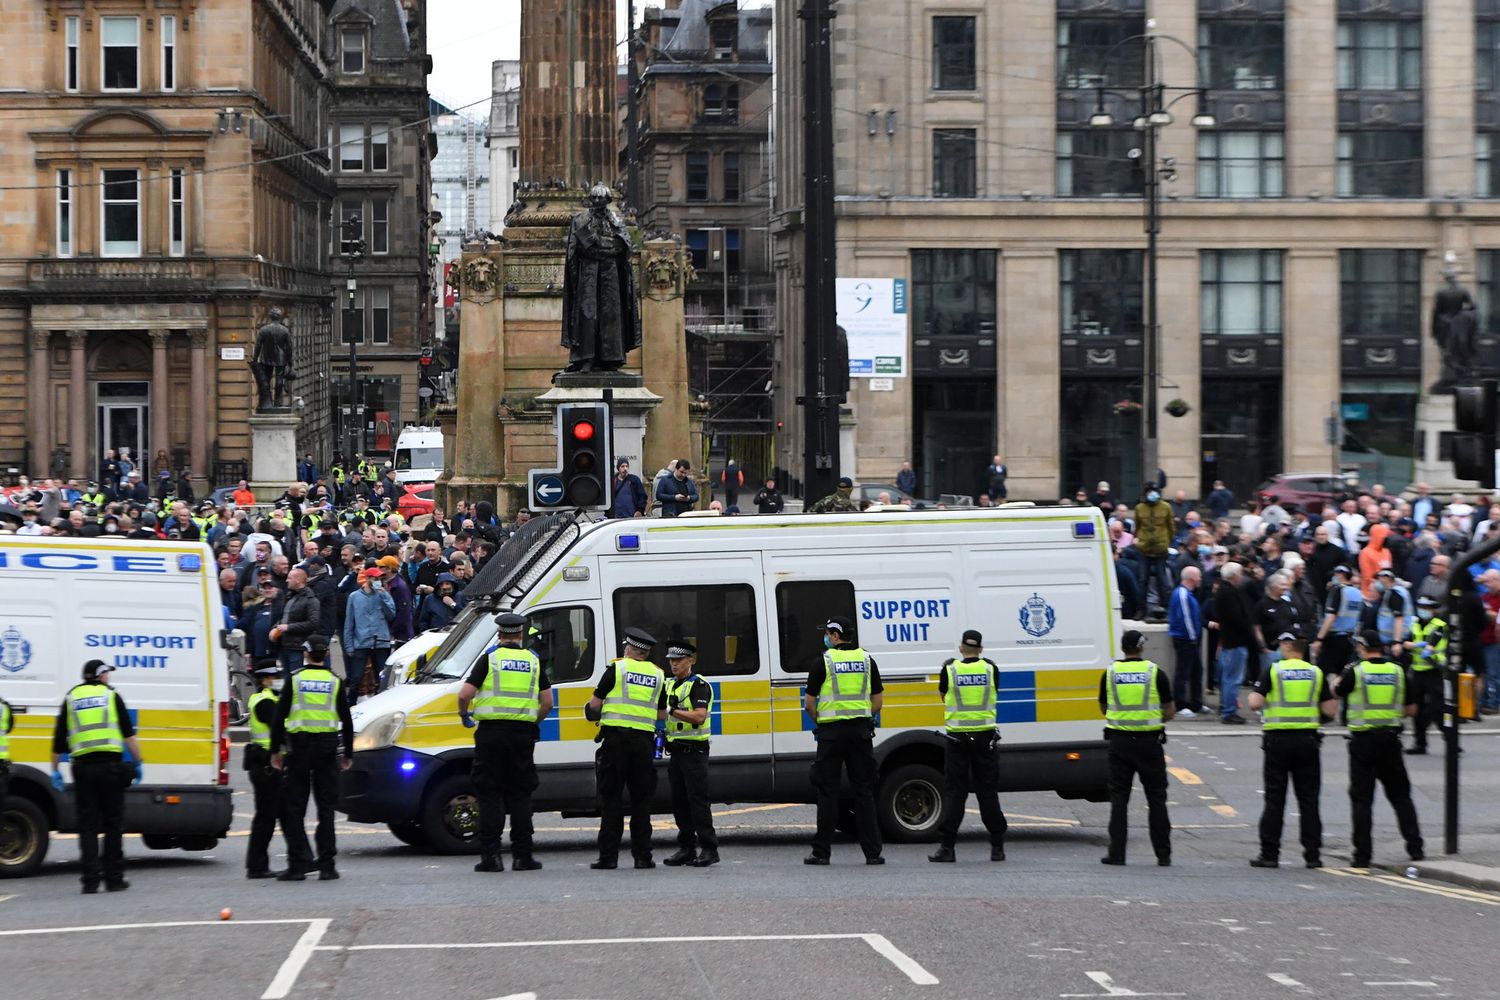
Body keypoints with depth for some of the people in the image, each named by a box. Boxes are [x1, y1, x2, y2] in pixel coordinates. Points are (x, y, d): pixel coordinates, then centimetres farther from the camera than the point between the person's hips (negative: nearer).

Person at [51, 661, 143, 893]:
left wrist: (55, 769, 19)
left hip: (83, 767, 2)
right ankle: (114, 879, 5)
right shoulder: (111, 696, 6)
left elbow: (59, 739, 13)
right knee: (113, 825, 5)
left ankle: (91, 880, -2)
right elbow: (129, 734, 0)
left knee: (87, 826, 4)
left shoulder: (71, 699, 12)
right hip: (110, 766, -2)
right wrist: (138, 761, 5)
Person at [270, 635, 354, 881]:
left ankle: (299, 863, -2)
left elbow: (279, 717, -3)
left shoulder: (294, 680, -1)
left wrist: (275, 751, 3)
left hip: (299, 747, -2)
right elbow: (346, 720, 4)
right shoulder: (335, 682, 3)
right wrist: (347, 754, 12)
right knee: (326, 808, 6)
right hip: (327, 748, 2)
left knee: (294, 807, 4)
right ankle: (326, 865, 2)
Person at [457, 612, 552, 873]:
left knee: (490, 795, 1)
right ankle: (522, 856, 7)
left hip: (491, 733, -2)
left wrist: (464, 715, 13)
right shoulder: (533, 661, 8)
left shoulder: (489, 659, -1)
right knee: (520, 795, 9)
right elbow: (547, 702, 6)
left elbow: (464, 695, -7)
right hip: (523, 734, 2)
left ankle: (491, 855, -4)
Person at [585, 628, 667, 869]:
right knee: (641, 799, 8)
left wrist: (593, 713, 23)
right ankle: (642, 855, 6)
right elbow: (662, 713, 17)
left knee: (611, 797, 1)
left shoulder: (617, 668, 0)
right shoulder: (657, 675, 12)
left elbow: (594, 704, 2)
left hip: (616, 738, -3)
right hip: (644, 739, 3)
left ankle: (608, 856, -2)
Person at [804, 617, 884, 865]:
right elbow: (878, 701, 7)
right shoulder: (866, 660, 6)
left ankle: (822, 852, 1)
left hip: (832, 732, -3)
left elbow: (809, 703, -4)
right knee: (864, 791, 6)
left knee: (827, 791, 2)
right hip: (861, 732, 3)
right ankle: (872, 852, 2)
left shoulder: (824, 662, -5)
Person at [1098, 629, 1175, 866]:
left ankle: (1117, 853, 0)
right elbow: (1170, 712, 2)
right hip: (1149, 741, -1)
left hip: (1119, 740, 1)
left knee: (1119, 798, 5)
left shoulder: (1110, 673, 1)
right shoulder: (1155, 673, -3)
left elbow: (1104, 710, 12)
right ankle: (1163, 854, 7)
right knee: (1156, 798, 7)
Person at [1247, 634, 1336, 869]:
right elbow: (1331, 710, 2)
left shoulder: (1273, 671, -4)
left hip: (1278, 739, -2)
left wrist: (1253, 696, 10)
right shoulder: (1316, 673, 3)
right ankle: (1313, 854, 6)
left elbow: (1255, 703, -12)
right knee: (1308, 799, 7)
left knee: (1274, 799, 3)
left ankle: (1269, 854, 1)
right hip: (1307, 740, 2)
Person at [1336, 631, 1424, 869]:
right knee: (1401, 796, 13)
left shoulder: (1355, 672, -8)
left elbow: (1336, 692, 10)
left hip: (1363, 740, -3)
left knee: (1361, 799, 2)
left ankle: (1362, 854, -1)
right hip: (1391, 739, 3)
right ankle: (1415, 848, 10)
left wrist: (1337, 681, 32)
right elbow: (1411, 709, 8)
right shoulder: (1397, 671, 2)